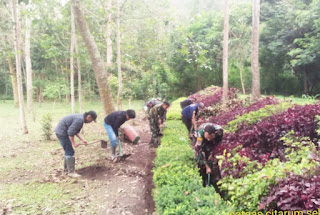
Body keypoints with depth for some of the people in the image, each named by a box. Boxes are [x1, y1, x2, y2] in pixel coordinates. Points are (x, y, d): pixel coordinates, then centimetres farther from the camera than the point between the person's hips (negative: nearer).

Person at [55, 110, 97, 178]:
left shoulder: (81, 118, 9)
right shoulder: (80, 120, -23)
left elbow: (76, 131, 12)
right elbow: (71, 132, -26)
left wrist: (82, 140, 3)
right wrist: (74, 143, -16)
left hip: (60, 131, 11)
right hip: (62, 132, -11)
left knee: (68, 151, 18)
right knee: (70, 152, -6)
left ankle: (66, 169, 29)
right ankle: (71, 172, 0)